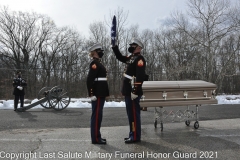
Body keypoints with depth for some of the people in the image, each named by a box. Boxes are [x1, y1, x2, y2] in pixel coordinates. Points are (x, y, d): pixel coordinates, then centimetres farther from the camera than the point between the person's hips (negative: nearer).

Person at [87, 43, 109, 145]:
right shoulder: (94, 63, -12)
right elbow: (89, 80, -20)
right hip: (98, 94, -10)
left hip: (100, 94, 10)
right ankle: (95, 138, 1)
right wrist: (92, 94, -22)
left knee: (97, 115, 13)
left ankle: (96, 136, 20)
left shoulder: (97, 63, 19)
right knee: (96, 115, -5)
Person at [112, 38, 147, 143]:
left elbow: (140, 77, -22)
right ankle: (132, 134, 24)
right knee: (130, 114, 14)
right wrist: (114, 46, 22)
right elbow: (120, 57, 33)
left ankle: (135, 137, 3)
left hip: (133, 92, -10)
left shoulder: (139, 59, -13)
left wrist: (135, 91, -26)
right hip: (128, 91, 10)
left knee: (134, 114, -4)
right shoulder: (131, 58, 17)